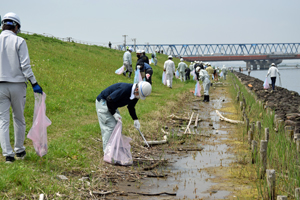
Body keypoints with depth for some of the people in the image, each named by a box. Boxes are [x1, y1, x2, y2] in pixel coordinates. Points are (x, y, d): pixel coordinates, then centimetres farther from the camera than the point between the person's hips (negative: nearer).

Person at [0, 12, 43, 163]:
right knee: (19, 119, 14)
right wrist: (34, 83, -7)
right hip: (17, 85, -1)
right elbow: (25, 65, -10)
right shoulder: (19, 41, -5)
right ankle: (19, 151, 23)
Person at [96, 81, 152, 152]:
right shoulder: (125, 89, -34)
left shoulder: (135, 96, -5)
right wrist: (114, 113, -24)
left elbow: (131, 107, 11)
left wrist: (135, 119, -1)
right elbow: (109, 100, -30)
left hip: (113, 105, 10)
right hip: (103, 103, -9)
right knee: (110, 126, -12)